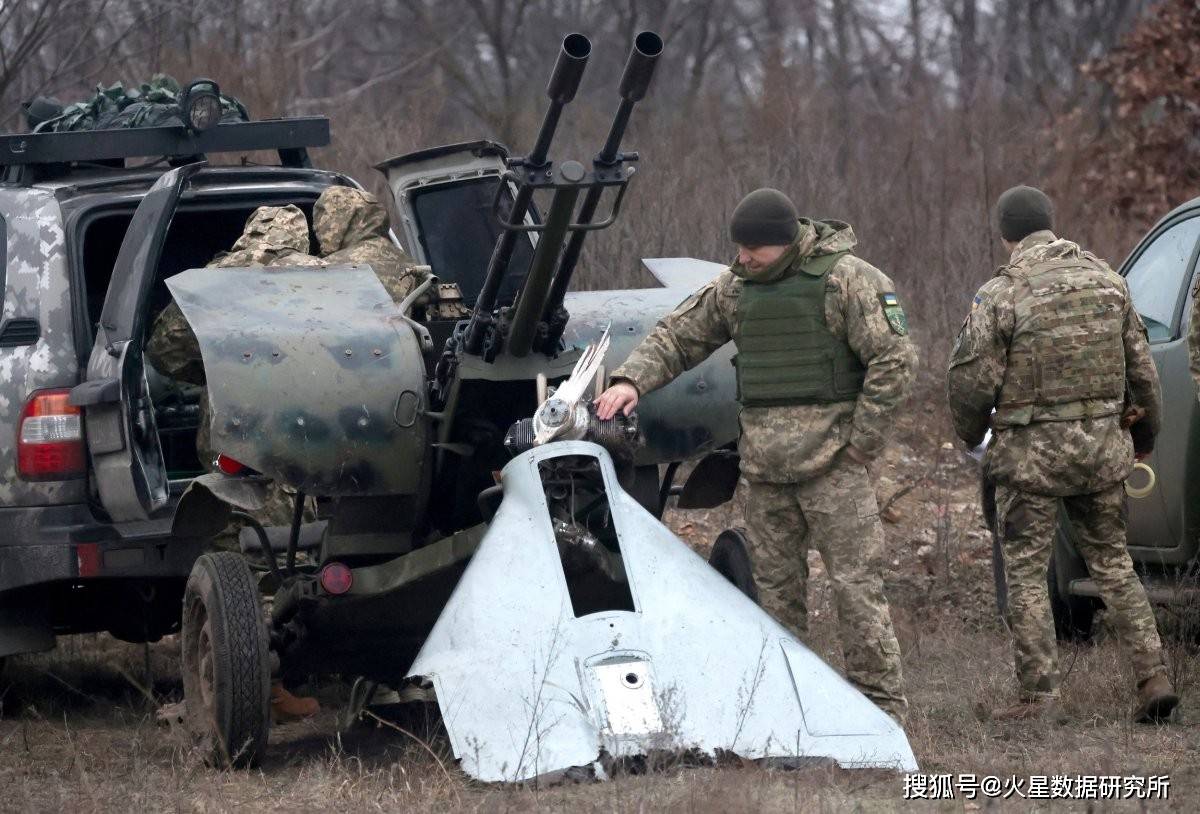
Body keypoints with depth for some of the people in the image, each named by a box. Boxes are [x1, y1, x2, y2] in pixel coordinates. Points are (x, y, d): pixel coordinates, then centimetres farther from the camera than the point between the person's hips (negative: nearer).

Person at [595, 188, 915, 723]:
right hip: (764, 468, 6)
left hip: (832, 461, -6)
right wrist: (632, 379, -2)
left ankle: (882, 707, -4)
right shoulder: (735, 287, 11)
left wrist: (859, 445, -11)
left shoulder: (847, 280, -8)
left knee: (855, 582, -8)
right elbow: (677, 336, 17)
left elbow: (894, 361, -11)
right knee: (775, 587, 8)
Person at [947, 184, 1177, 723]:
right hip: (1102, 446, 5)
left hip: (1032, 453, -5)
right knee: (1113, 566, 15)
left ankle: (1039, 695, 2)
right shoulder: (1105, 279, 5)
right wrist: (1144, 433, 25)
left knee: (1026, 573, 4)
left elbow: (970, 380, -10)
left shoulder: (1001, 295, -11)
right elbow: (1141, 368, 11)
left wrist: (972, 435, 10)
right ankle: (1154, 677, 6)